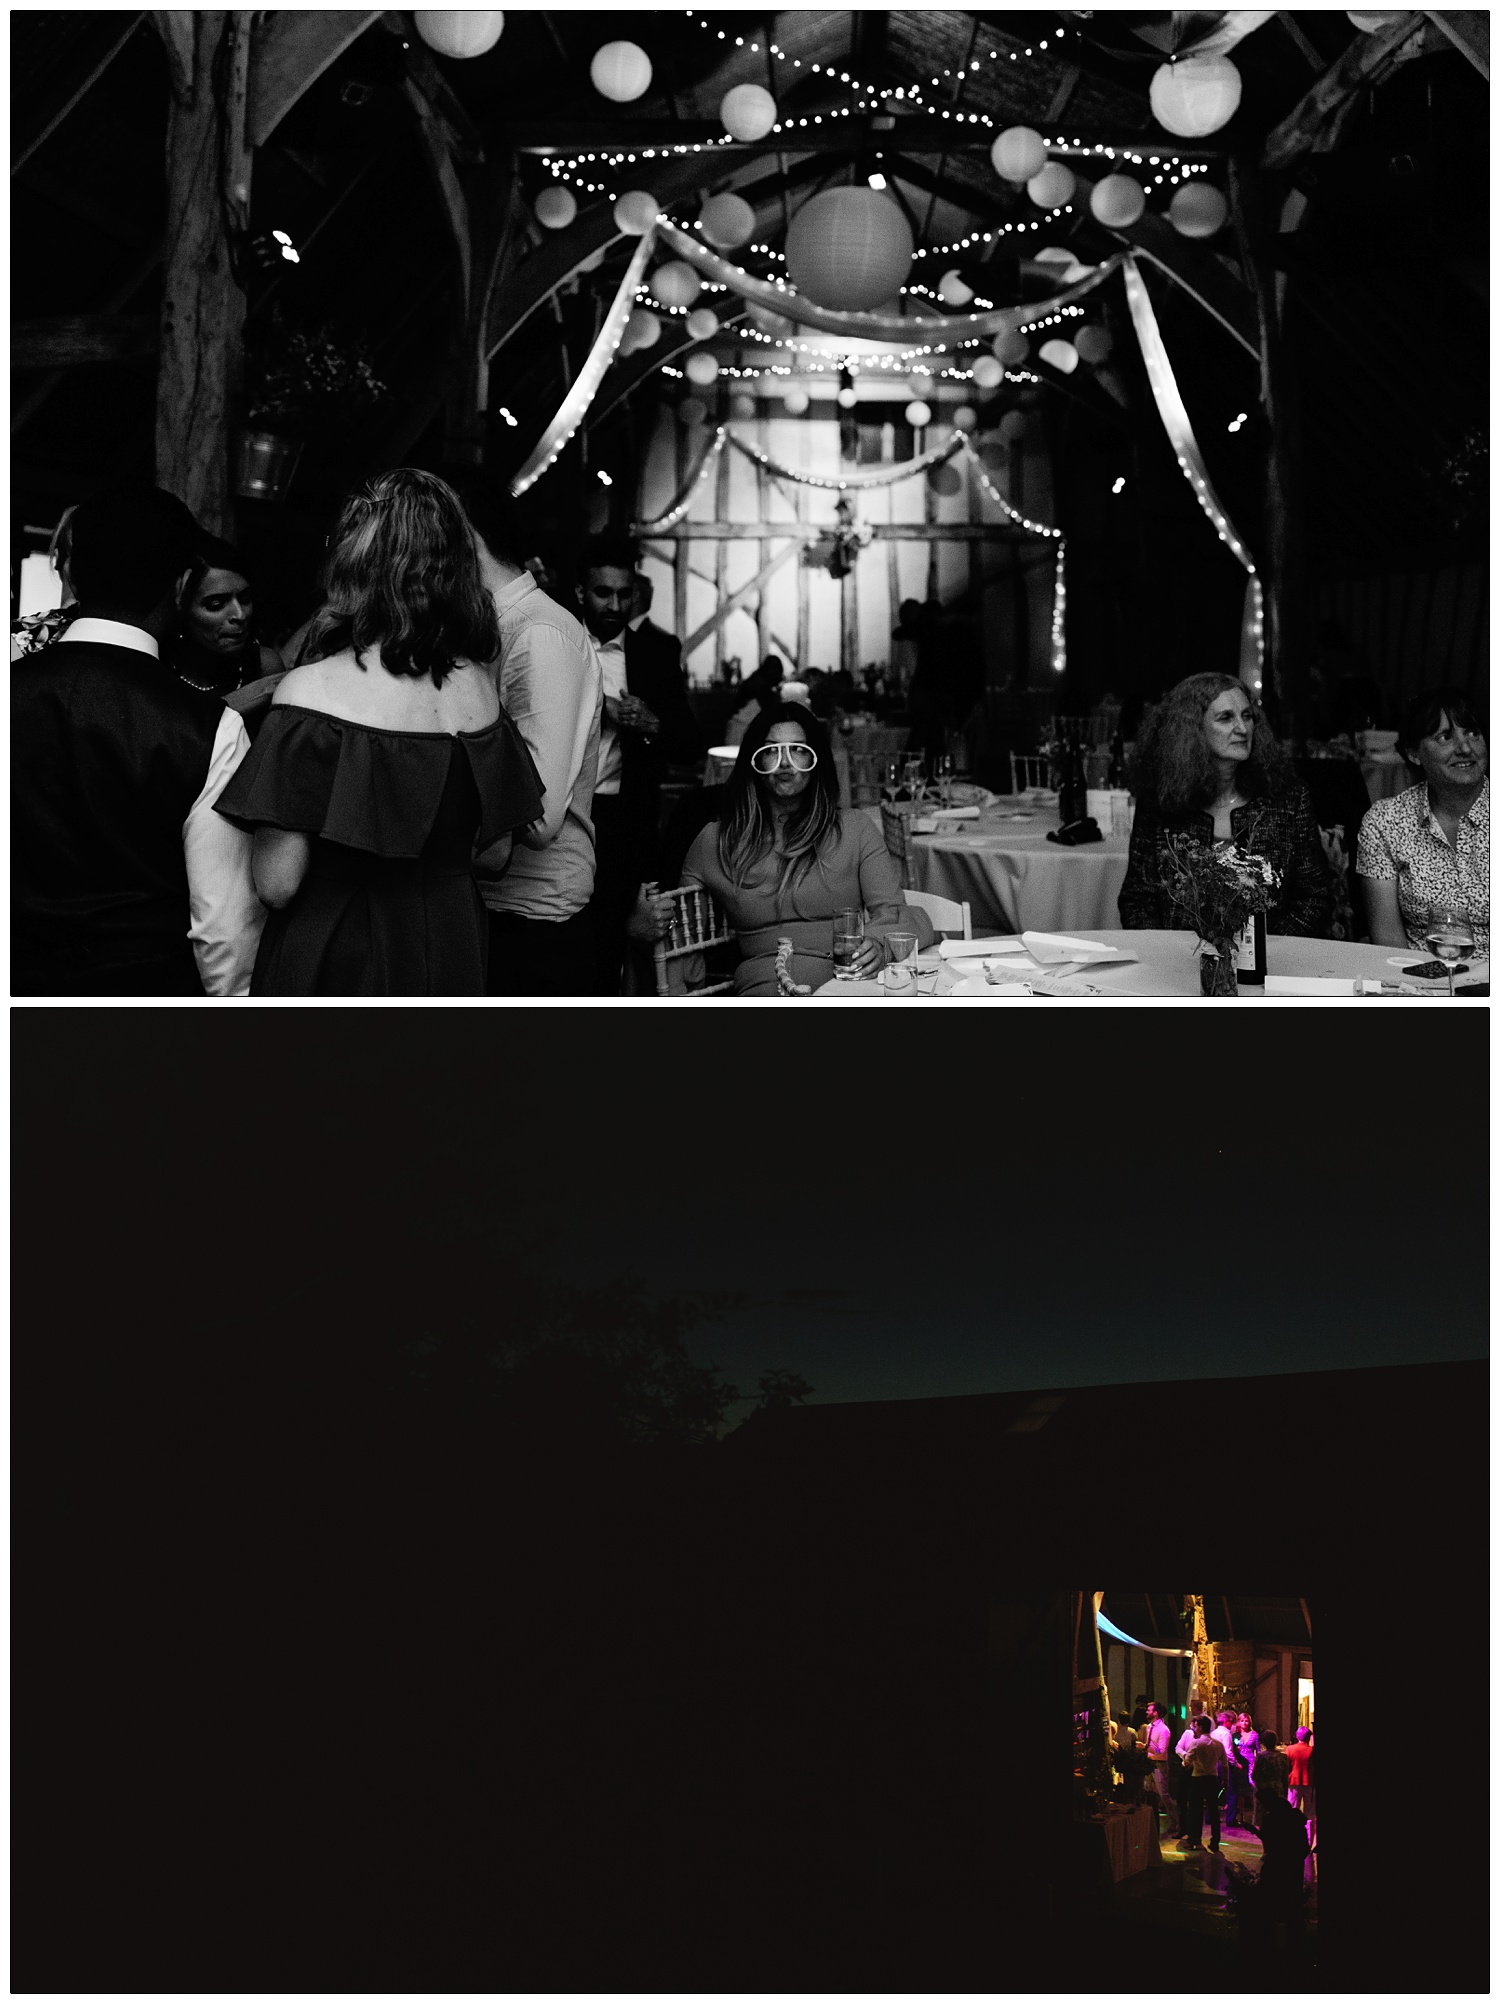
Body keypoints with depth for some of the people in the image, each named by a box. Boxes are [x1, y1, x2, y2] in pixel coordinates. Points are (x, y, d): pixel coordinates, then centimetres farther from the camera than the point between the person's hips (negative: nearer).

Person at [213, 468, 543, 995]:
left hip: (334, 957, -4)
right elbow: (495, 849, 6)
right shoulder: (478, 686, -3)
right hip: (452, 954, 5)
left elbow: (277, 884, -19)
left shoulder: (312, 690, -18)